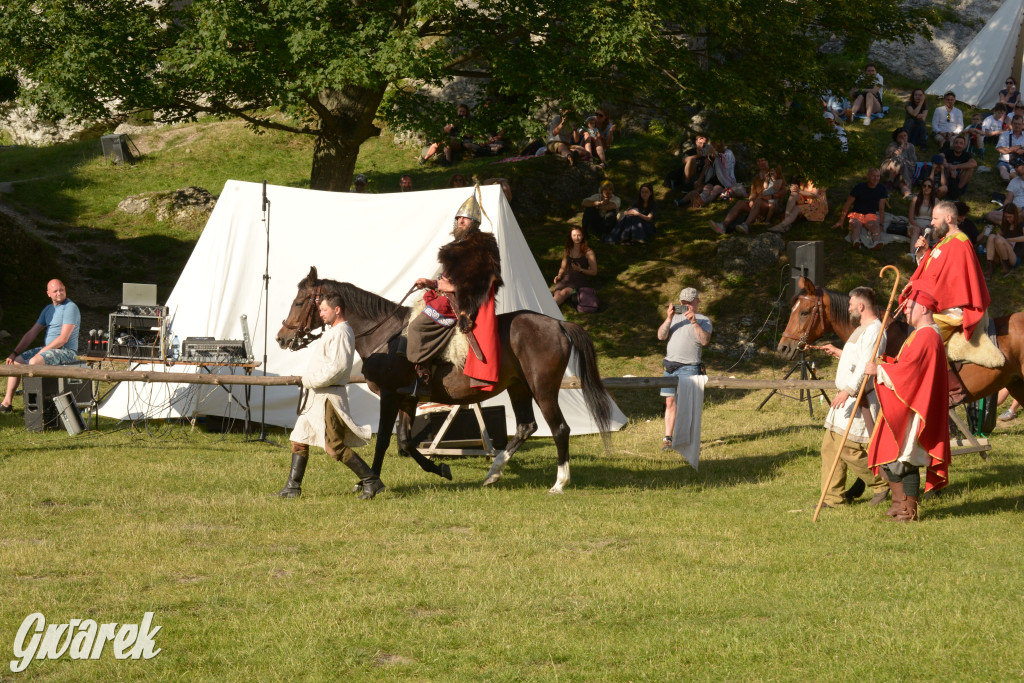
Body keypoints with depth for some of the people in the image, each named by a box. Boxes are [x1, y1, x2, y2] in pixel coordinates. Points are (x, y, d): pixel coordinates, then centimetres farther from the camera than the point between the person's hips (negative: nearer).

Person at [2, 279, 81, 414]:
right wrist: (14, 353, 8)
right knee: (16, 362, 1)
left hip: (66, 351, -9)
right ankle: (7, 403, 0)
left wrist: (40, 352, -19)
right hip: (47, 349, 9)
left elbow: (63, 338, -20)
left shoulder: (70, 308, -13)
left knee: (34, 362, -32)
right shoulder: (49, 309, 15)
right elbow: (32, 333, 16)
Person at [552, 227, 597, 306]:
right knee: (558, 294, -29)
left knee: (564, 292, -35)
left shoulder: (588, 252, 3)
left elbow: (594, 272, 2)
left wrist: (580, 270, -13)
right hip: (567, 278, 5)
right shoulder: (567, 251, 16)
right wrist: (559, 276, 4)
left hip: (580, 281, -5)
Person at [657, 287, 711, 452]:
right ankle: (668, 438, 7)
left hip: (689, 368, -4)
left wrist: (693, 321, -17)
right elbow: (661, 336, 8)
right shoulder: (675, 317, 20)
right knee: (670, 402, 3)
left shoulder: (703, 320, 7)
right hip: (670, 366, 5)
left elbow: (704, 340, -10)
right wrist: (669, 319, -6)